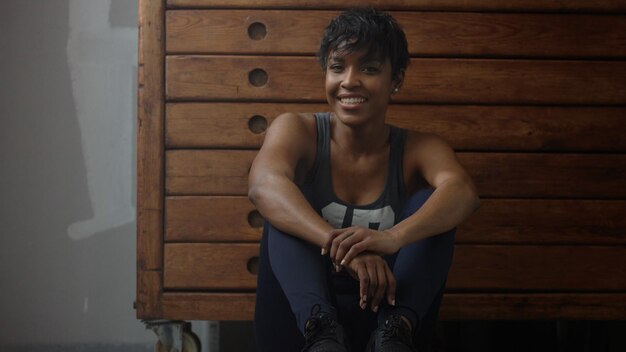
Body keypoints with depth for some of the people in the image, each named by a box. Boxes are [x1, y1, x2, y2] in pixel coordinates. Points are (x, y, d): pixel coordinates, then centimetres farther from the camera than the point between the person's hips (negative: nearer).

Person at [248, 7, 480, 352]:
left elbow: (463, 192, -24)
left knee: (429, 204, -16)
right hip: (300, 320, 0)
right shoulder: (297, 131, -1)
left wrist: (393, 237, -47)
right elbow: (263, 184, -26)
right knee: (286, 207, -19)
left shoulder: (417, 150, 1)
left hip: (383, 313, 0)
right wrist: (339, 244, -45)